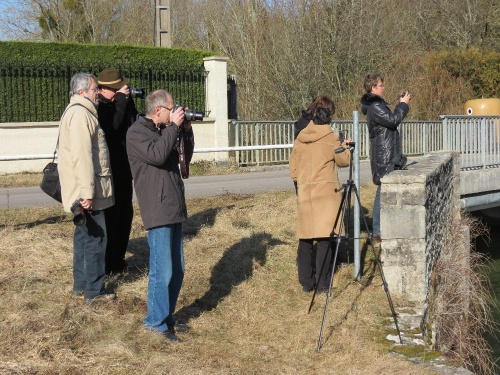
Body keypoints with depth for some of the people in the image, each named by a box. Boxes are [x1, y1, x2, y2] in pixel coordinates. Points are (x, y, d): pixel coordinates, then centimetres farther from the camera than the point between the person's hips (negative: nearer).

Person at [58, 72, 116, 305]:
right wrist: (87, 192, -26)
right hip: (87, 190, -11)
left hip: (87, 189, 11)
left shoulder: (79, 111, 18)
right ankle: (94, 291, 2)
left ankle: (81, 285, 25)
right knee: (95, 239, -5)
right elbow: (81, 156, -25)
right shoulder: (80, 113, -17)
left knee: (84, 236, 16)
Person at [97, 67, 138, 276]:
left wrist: (128, 101, -4)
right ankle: (108, 265, 7)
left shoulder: (122, 102, 10)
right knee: (111, 216, -3)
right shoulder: (99, 106, -14)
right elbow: (111, 127, -28)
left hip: (124, 168, 8)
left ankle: (118, 259, 27)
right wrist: (121, 100, -22)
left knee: (125, 214, 14)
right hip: (110, 170, -8)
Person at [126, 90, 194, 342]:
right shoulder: (137, 132, -8)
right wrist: (174, 126, -15)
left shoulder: (164, 131, 15)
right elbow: (156, 155, -24)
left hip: (174, 209, 8)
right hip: (157, 211, -8)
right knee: (162, 271, -5)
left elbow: (185, 157, 19)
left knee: (177, 270, 13)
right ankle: (156, 323, 7)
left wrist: (186, 130, 7)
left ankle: (167, 317, 25)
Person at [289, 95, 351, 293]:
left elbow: (293, 169, 9)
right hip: (325, 192, -4)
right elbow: (344, 160, 3)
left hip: (304, 193, 4)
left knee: (305, 238, 9)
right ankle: (322, 283, -1)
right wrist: (345, 147, 20)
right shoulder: (329, 137, -7)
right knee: (324, 238, -1)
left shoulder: (300, 138, 6)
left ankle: (306, 283, 12)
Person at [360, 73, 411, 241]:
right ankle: (378, 231, -6)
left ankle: (379, 228, 19)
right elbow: (393, 120, -21)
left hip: (388, 156, 11)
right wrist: (403, 104, -11)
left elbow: (391, 120, 23)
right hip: (384, 157, -11)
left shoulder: (377, 104, 18)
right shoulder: (374, 107, -15)